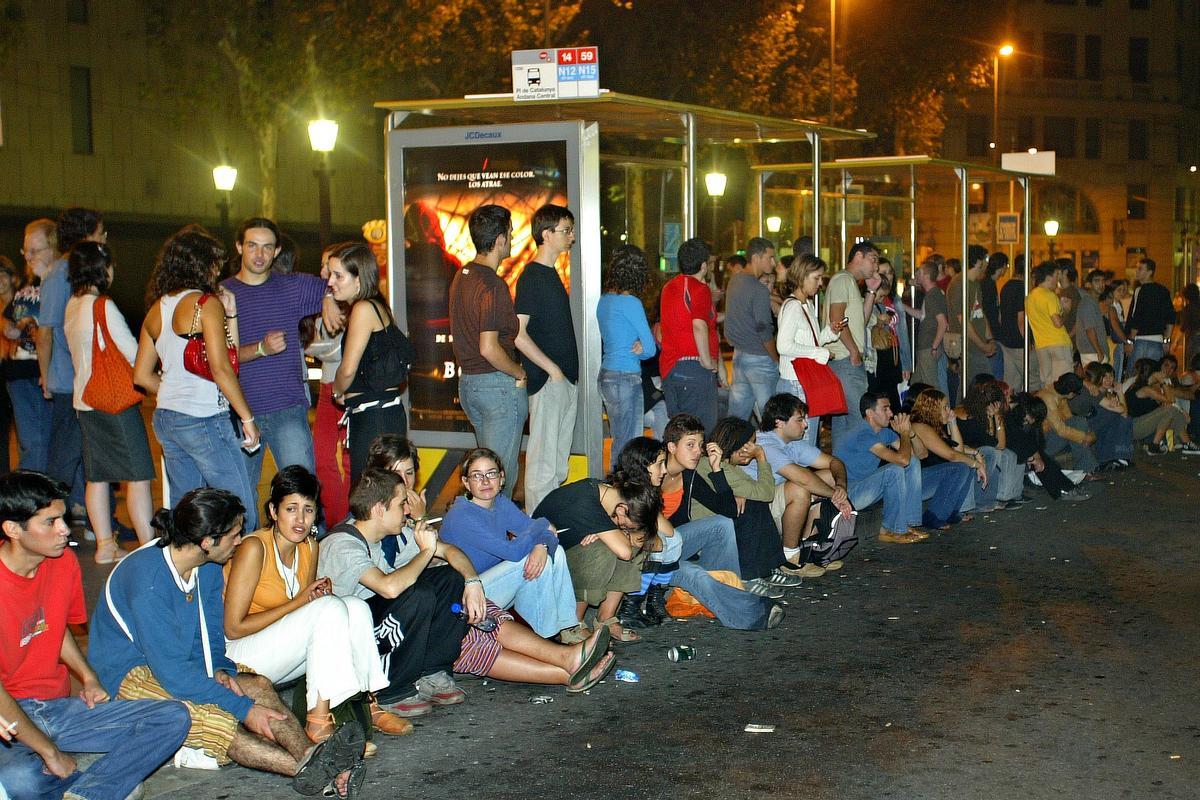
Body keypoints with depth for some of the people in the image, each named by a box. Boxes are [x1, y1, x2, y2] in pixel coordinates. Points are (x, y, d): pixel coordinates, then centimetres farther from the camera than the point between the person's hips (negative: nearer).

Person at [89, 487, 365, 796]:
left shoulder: (208, 568, 1)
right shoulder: (149, 582, -27)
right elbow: (172, 672, -28)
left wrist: (220, 670, -10)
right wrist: (244, 709, -28)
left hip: (184, 666, 8)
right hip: (130, 677, -8)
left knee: (258, 685, -19)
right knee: (214, 718, -33)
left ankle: (309, 755, -42)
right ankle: (304, 768, -47)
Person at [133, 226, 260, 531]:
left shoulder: (157, 308, 11)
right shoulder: (206, 304, -10)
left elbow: (142, 375, 14)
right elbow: (221, 368, -17)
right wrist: (247, 417, -10)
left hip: (165, 417, 8)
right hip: (204, 420, -8)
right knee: (241, 510, -5)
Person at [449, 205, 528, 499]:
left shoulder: (462, 276, 9)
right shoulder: (493, 286, -20)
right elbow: (489, 349, -25)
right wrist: (520, 373, -11)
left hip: (468, 382, 9)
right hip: (498, 384, -9)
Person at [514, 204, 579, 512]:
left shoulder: (551, 273, 16)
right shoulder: (531, 276, -13)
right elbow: (518, 334, -20)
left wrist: (570, 375, 16)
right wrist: (554, 370, -17)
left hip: (566, 380, 10)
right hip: (547, 382, -10)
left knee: (559, 461, 14)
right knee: (543, 463, -5)